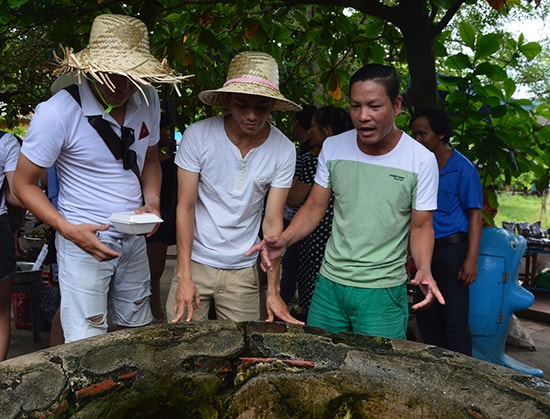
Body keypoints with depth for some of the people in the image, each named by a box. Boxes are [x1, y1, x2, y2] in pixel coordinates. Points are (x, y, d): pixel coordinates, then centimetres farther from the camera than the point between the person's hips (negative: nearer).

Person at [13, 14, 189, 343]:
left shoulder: (148, 100, -3)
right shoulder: (57, 112, -19)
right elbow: (25, 183, -9)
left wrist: (152, 201, -7)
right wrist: (68, 229, -22)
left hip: (134, 238, 6)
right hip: (84, 241, -5)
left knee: (140, 335, 18)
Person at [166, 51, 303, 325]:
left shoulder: (284, 151, -9)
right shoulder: (198, 136, -14)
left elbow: (272, 221, -6)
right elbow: (185, 207, -9)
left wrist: (273, 291, -7)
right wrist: (184, 276, -11)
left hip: (243, 270, 1)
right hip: (196, 262, -1)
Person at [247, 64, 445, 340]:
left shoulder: (422, 161, -8)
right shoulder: (333, 148, -1)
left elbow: (420, 227, -2)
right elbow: (315, 207, 5)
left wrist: (424, 269, -20)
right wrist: (284, 240, -12)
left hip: (383, 293, -2)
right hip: (329, 285, 3)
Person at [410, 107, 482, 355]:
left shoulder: (463, 169, -8)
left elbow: (475, 215, -10)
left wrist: (471, 260, -17)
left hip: (452, 249, -7)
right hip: (426, 250, 7)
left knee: (455, 320, -3)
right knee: (426, 318, 13)